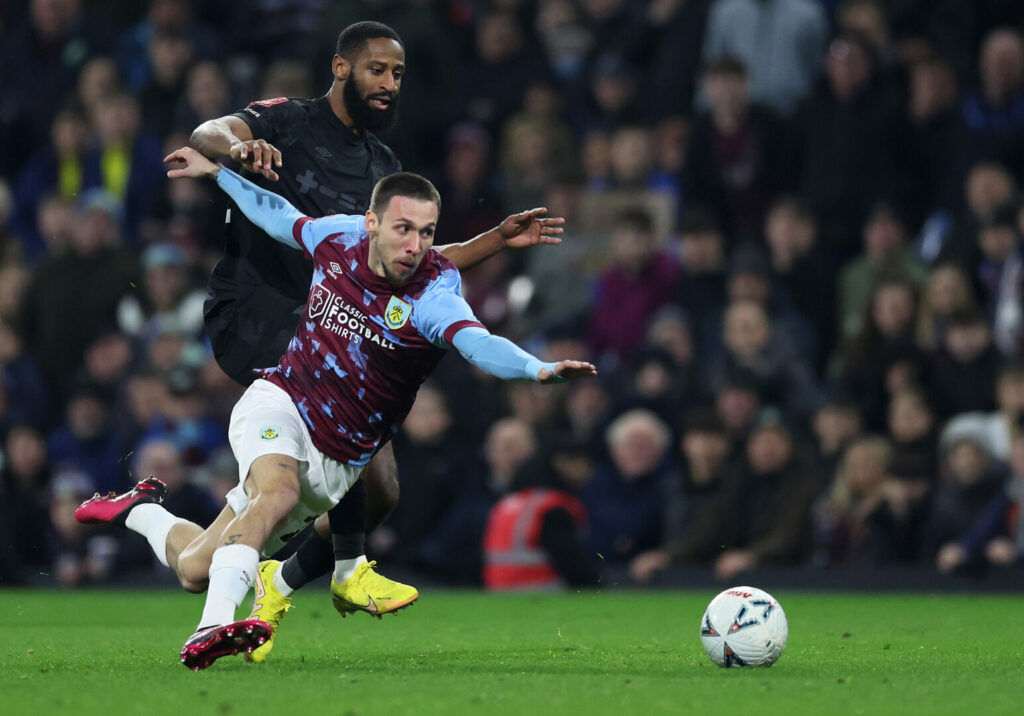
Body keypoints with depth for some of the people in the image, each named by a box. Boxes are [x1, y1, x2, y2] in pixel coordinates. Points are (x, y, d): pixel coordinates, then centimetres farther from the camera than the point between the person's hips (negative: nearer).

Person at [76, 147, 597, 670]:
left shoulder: (433, 293, -20)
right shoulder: (339, 238, -7)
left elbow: (477, 342, -41)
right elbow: (282, 218, 17)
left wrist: (539, 368, -61)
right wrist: (217, 172, 26)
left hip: (335, 462, 0)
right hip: (277, 405, 0)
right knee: (278, 491, -35)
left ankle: (142, 511, 34)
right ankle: (213, 628, -43)